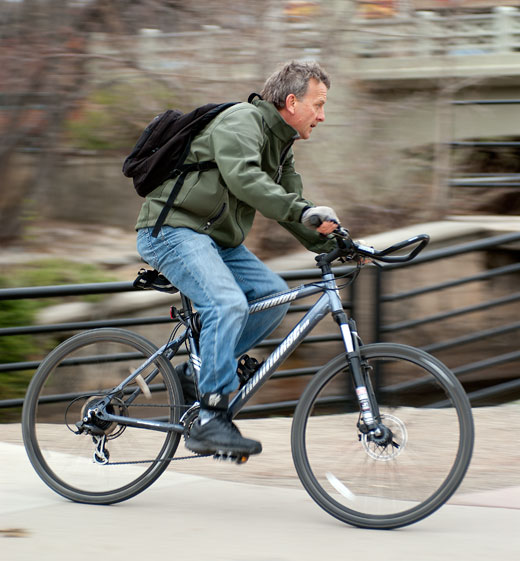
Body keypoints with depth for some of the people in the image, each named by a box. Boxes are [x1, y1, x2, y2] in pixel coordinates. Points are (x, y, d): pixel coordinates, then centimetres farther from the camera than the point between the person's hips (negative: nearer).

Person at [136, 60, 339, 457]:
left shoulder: (280, 145, 16)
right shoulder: (241, 122, -15)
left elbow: (288, 207, 17)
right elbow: (243, 178, -33)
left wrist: (332, 244, 3)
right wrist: (303, 211, -43)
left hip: (217, 239, 10)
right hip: (172, 230, -10)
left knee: (273, 295, -5)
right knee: (228, 304, -28)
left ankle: (202, 369, 6)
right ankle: (210, 421, -27)